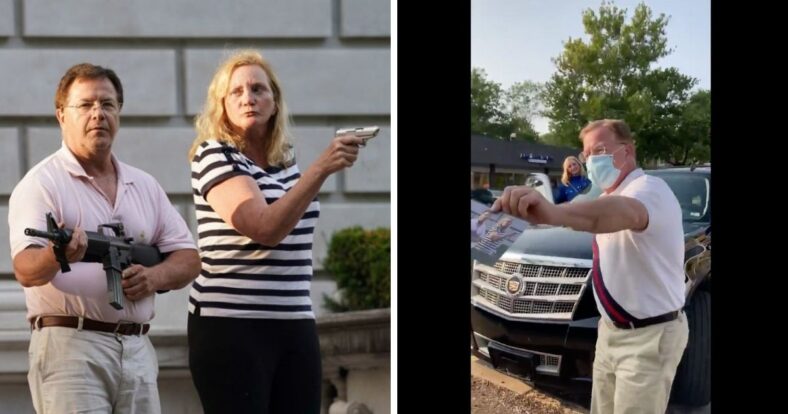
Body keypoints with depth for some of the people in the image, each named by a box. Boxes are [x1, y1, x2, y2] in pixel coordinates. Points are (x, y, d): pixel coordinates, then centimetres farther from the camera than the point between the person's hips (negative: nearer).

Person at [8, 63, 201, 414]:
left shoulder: (145, 185, 16)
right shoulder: (41, 183, -2)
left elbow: (188, 258, 15)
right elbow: (25, 270, -15)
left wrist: (154, 276, -6)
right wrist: (57, 255, -38)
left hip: (138, 349, 6)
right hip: (70, 345, -5)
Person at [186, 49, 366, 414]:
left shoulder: (287, 161, 14)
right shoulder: (214, 155, -6)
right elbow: (265, 228, -22)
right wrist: (322, 167, -25)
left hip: (295, 325, 6)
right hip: (231, 326, -6)